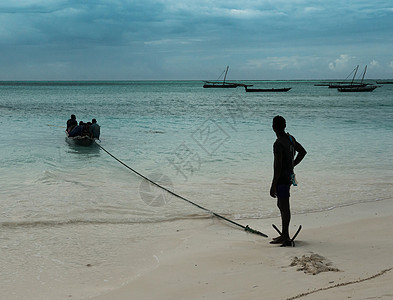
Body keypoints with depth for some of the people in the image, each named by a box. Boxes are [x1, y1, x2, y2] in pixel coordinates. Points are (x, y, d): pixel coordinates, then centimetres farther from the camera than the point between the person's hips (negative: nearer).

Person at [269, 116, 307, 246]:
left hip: (282, 178, -9)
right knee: (281, 205, 19)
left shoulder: (278, 144, -21)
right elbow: (303, 152, 21)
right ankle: (284, 235, 27)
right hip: (289, 176, 9)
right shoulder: (291, 139, 8)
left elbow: (278, 166, -22)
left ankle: (286, 238, 2)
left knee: (284, 207, -4)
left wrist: (273, 185, -18)